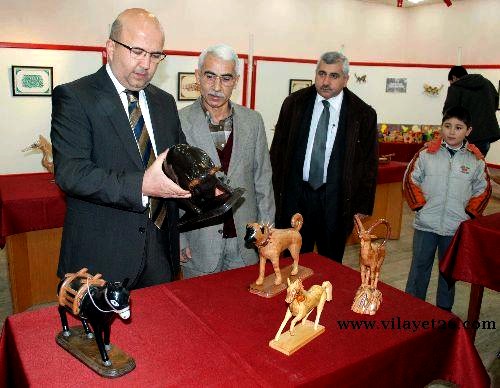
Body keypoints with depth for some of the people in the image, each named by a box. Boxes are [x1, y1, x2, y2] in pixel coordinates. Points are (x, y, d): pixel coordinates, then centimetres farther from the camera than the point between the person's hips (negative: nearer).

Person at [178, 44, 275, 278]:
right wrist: (177, 238, -5)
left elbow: (263, 179, 6)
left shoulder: (253, 121, 2)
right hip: (199, 240, -2)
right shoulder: (179, 122, -8)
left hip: (246, 239, 3)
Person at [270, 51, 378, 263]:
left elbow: (369, 164, 2)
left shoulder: (363, 114, -3)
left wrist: (363, 206, 0)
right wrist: (274, 191, 2)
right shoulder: (294, 103, 1)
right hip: (295, 194, 1)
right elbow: (277, 150, 5)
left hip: (335, 200, -1)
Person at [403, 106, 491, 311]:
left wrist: (469, 213, 0)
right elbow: (410, 180, 0)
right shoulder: (426, 153, -5)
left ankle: (444, 311, 33)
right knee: (419, 267, 11)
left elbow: (483, 190, 8)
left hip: (456, 228, 1)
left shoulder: (476, 160, -2)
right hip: (426, 224, -1)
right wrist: (419, 206, -6)